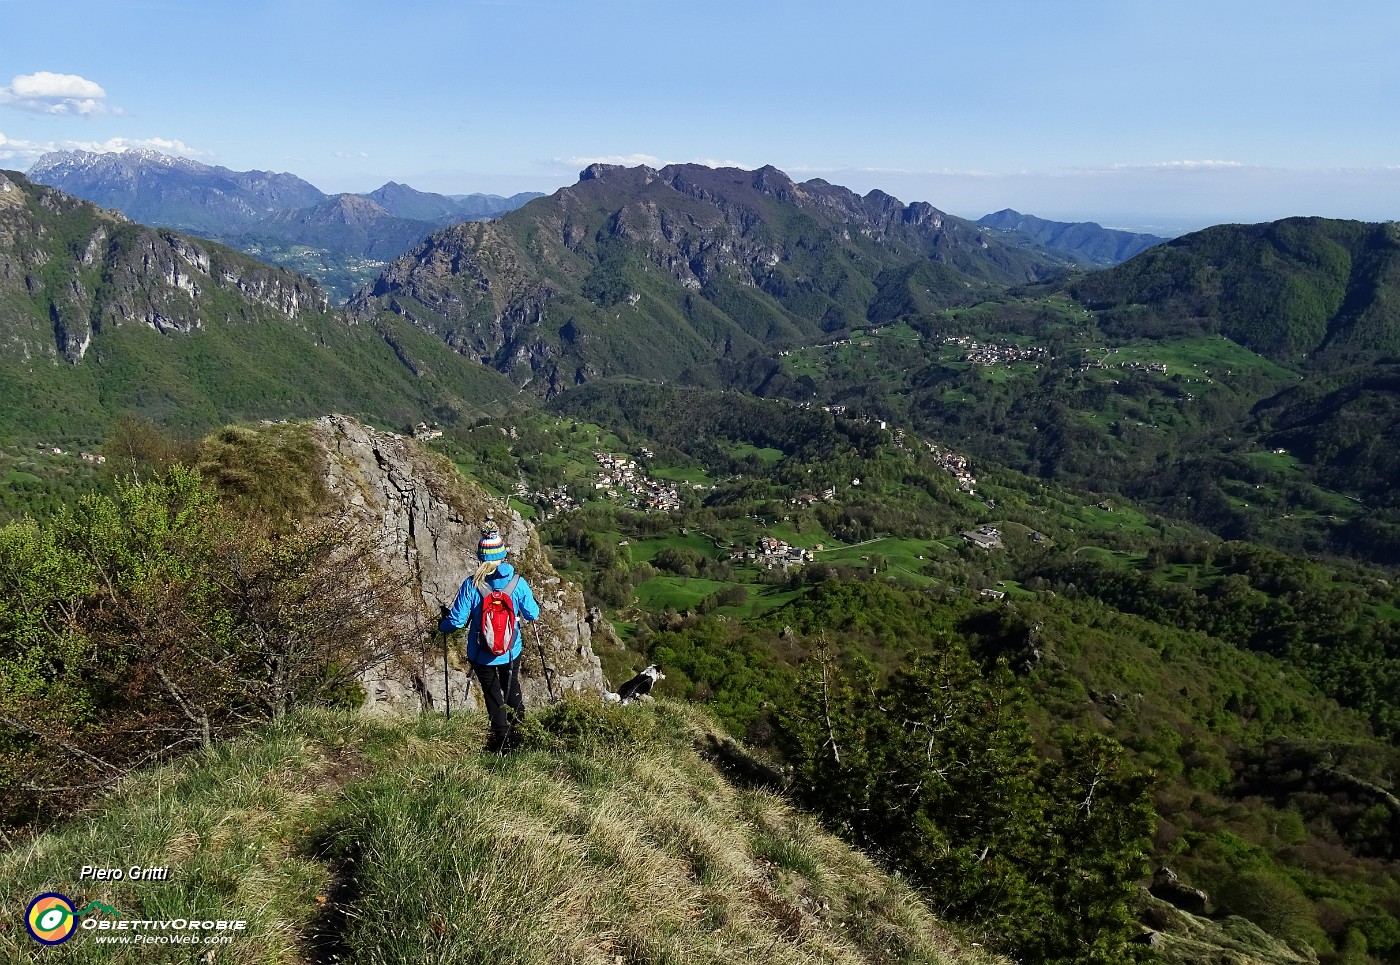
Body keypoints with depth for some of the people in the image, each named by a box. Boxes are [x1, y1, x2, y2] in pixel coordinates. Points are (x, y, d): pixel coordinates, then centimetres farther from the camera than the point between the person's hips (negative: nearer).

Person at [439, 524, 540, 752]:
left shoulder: (471, 584, -18)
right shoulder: (517, 582, -14)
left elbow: (457, 621, -15)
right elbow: (532, 614, -6)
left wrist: (442, 626, 7)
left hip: (481, 654, -2)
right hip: (511, 651, 2)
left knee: (492, 695, 16)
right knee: (512, 690, 27)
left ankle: (503, 742, 20)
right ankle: (520, 732, 41)